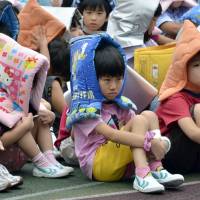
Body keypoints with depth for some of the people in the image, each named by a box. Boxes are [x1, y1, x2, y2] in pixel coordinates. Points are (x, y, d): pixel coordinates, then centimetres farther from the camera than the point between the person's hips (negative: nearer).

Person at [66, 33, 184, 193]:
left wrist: (156, 141, -20)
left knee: (149, 115, -4)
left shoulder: (120, 104, 14)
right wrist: (149, 142, -33)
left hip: (121, 164, 8)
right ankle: (143, 176, -35)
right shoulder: (85, 109, -12)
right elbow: (111, 135, -25)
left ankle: (156, 169, -20)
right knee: (139, 121, -19)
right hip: (96, 165, -8)